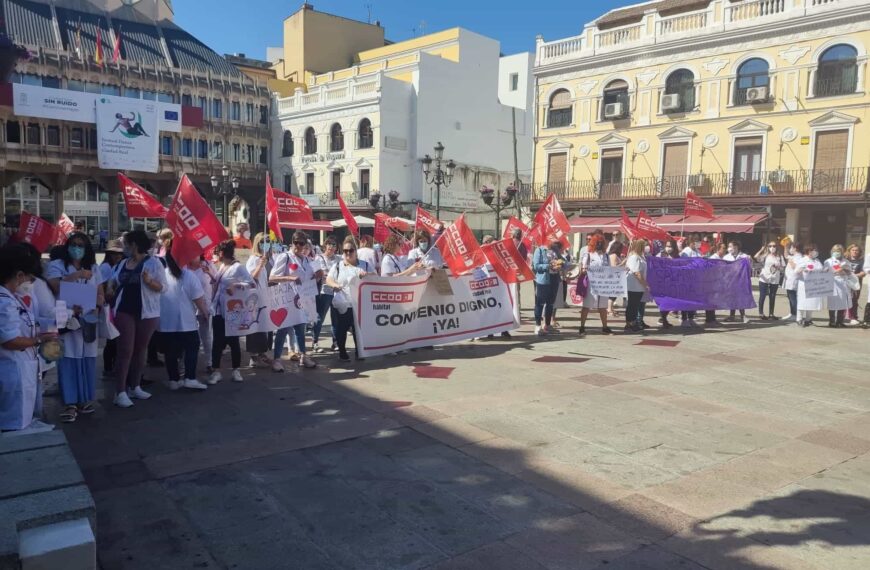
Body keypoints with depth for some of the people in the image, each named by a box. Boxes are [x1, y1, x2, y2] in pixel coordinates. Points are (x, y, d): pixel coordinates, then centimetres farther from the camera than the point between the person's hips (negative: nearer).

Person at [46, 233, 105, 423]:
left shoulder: (93, 268, 14)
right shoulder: (56, 266, 2)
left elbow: (100, 293, 12)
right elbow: (55, 286, -15)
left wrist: (97, 308, -7)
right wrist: (78, 275, -17)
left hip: (88, 321, 4)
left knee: (87, 360, 7)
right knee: (68, 361, -5)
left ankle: (85, 399, 17)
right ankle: (70, 403, -1)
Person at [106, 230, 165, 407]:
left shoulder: (153, 263, -6)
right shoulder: (122, 264, 9)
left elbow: (162, 287, -8)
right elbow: (114, 279, 25)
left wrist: (149, 281, -26)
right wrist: (111, 288, 4)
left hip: (147, 313, -2)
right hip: (124, 311, 2)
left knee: (140, 350, 10)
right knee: (125, 350, -4)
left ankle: (135, 386, 23)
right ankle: (120, 392, -3)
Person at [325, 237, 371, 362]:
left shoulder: (364, 265, 8)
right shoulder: (337, 266, 5)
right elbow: (328, 279, 2)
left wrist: (367, 275, -12)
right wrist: (335, 285, -20)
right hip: (341, 304, -1)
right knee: (341, 330, 5)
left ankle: (359, 352, 19)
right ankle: (342, 352, 20)